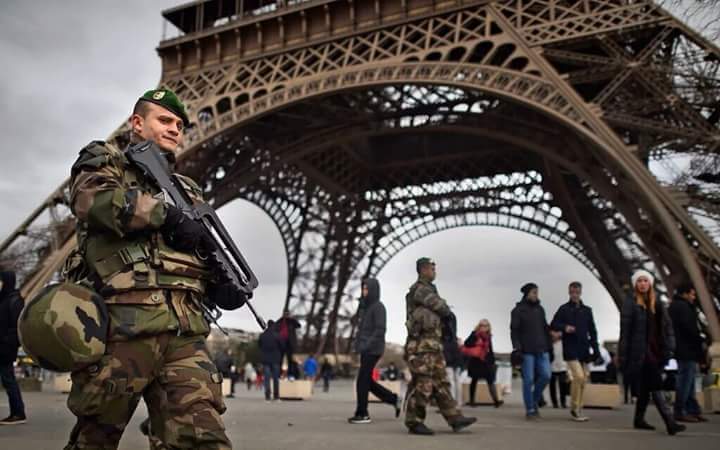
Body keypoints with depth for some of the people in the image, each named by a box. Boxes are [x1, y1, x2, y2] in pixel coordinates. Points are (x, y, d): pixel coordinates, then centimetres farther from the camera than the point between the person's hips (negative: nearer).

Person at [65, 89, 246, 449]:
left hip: (185, 333, 4)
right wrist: (169, 216, -8)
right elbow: (93, 198, -10)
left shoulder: (187, 190, 29)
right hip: (123, 326, -4)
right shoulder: (103, 160, 15)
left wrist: (222, 284, 2)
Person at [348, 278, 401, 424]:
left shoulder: (378, 307, -10)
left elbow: (380, 330, -18)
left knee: (362, 381, -5)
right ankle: (393, 399, 21)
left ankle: (362, 414, 4)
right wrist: (358, 345, 11)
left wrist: (366, 346, -22)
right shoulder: (365, 306, 15)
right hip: (365, 350, 9)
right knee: (367, 381, 11)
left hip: (372, 350, -9)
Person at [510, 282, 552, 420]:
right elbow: (514, 331, -6)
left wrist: (549, 347, 14)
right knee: (529, 380, -3)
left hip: (542, 350, 5)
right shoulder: (518, 310, -1)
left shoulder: (540, 309, 15)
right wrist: (517, 349, -15)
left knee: (545, 376, -6)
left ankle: (535, 401, 16)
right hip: (527, 351, -5)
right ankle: (530, 410, 6)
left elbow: (545, 329, 19)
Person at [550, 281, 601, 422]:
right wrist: (564, 327, -19)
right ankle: (575, 408, -4)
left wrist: (596, 349, 9)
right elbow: (553, 325, 1)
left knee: (583, 379, 6)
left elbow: (592, 331, 16)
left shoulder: (587, 310, 13)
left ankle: (578, 409, 17)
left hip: (584, 349, 5)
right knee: (578, 376, -17)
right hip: (571, 349, -5)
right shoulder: (564, 309, 1)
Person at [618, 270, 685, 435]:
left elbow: (666, 325, 11)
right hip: (640, 351, -6)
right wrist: (623, 354, -11)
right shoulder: (630, 303, -4)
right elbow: (625, 330, -8)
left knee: (645, 387, 13)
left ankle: (639, 420, 25)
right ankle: (670, 423, -12)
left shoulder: (657, 303, 12)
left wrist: (668, 347, 0)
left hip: (655, 350, 6)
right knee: (654, 387, -10)